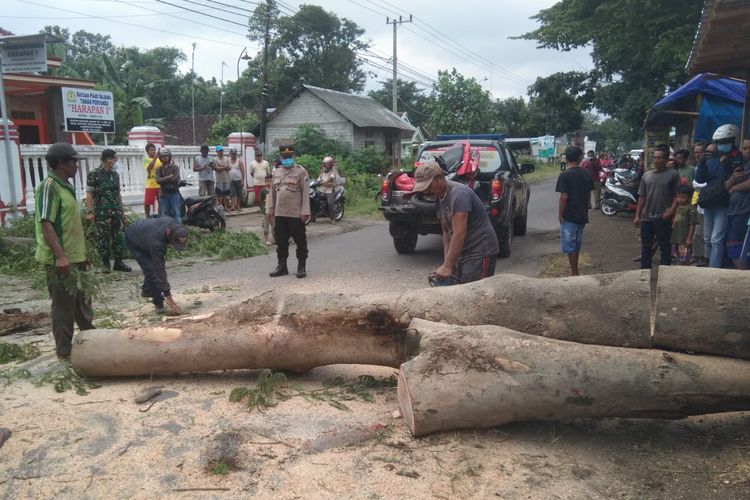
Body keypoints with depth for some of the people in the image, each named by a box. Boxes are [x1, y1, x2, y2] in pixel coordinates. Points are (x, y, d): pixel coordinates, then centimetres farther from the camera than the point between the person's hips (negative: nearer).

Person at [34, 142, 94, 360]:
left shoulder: (66, 186, 13)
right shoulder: (49, 187, -15)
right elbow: (45, 223, -22)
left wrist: (82, 252, 21)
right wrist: (60, 255, -28)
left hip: (74, 257, 9)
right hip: (60, 260, -9)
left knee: (82, 301, 19)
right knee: (64, 305, 0)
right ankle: (64, 350, 12)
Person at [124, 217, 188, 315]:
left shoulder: (174, 224, -28)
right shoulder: (156, 243, -44)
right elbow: (159, 271, -40)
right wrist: (169, 299, -38)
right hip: (133, 241, -7)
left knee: (156, 265, 10)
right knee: (152, 269, -18)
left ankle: (146, 290, 35)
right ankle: (158, 303, -5)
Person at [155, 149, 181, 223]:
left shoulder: (175, 167, 1)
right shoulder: (159, 169, 10)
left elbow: (176, 179, -12)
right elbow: (158, 180, -6)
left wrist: (164, 179, -6)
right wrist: (168, 177, -13)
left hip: (174, 193, -3)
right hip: (164, 194, 3)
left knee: (176, 212, -3)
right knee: (165, 214, 7)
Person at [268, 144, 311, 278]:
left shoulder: (300, 171, -3)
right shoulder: (277, 172, 14)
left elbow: (305, 192, -8)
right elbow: (272, 192, 17)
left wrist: (305, 211, -15)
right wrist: (271, 209, 13)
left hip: (296, 214, -5)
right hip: (279, 214, 5)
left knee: (300, 241, 2)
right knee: (281, 241, 11)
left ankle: (301, 267, 12)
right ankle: (282, 266, 22)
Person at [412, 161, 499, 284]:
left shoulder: (459, 194, -21)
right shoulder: (440, 197, 9)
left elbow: (459, 234, -27)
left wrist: (447, 266, -28)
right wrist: (447, 262, 0)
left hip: (481, 252, -9)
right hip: (463, 252, 9)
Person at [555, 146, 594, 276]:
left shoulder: (565, 175, -15)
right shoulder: (586, 174, 4)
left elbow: (564, 197, -19)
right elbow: (588, 194, 11)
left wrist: (560, 215, -10)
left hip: (569, 216, -6)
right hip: (582, 215, 7)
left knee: (569, 246, 1)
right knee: (576, 245, 16)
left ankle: (574, 273, 4)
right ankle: (574, 271, 25)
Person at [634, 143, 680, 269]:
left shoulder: (673, 174, -2)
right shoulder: (647, 175, 11)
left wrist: (671, 210, -18)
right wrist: (637, 215, 8)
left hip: (663, 218, -5)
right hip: (646, 218, 5)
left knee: (665, 247, 2)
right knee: (646, 247, 13)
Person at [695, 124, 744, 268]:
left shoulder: (739, 159, -5)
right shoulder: (712, 159, 12)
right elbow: (699, 179, 9)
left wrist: (727, 168, -24)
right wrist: (702, 164, -6)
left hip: (724, 203, -7)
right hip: (708, 202, 7)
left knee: (716, 240, -14)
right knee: (707, 239, 14)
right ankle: (713, 264, 28)